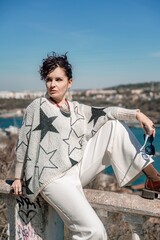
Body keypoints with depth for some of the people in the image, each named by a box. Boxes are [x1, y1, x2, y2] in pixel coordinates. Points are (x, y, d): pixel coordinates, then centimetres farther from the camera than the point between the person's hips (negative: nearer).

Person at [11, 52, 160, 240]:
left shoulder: (77, 109, 13)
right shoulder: (37, 107, 0)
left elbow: (105, 112, 0)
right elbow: (23, 142, 2)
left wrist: (137, 114, -14)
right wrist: (19, 178, 4)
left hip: (79, 169, 6)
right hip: (55, 178, -5)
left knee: (114, 125, -1)